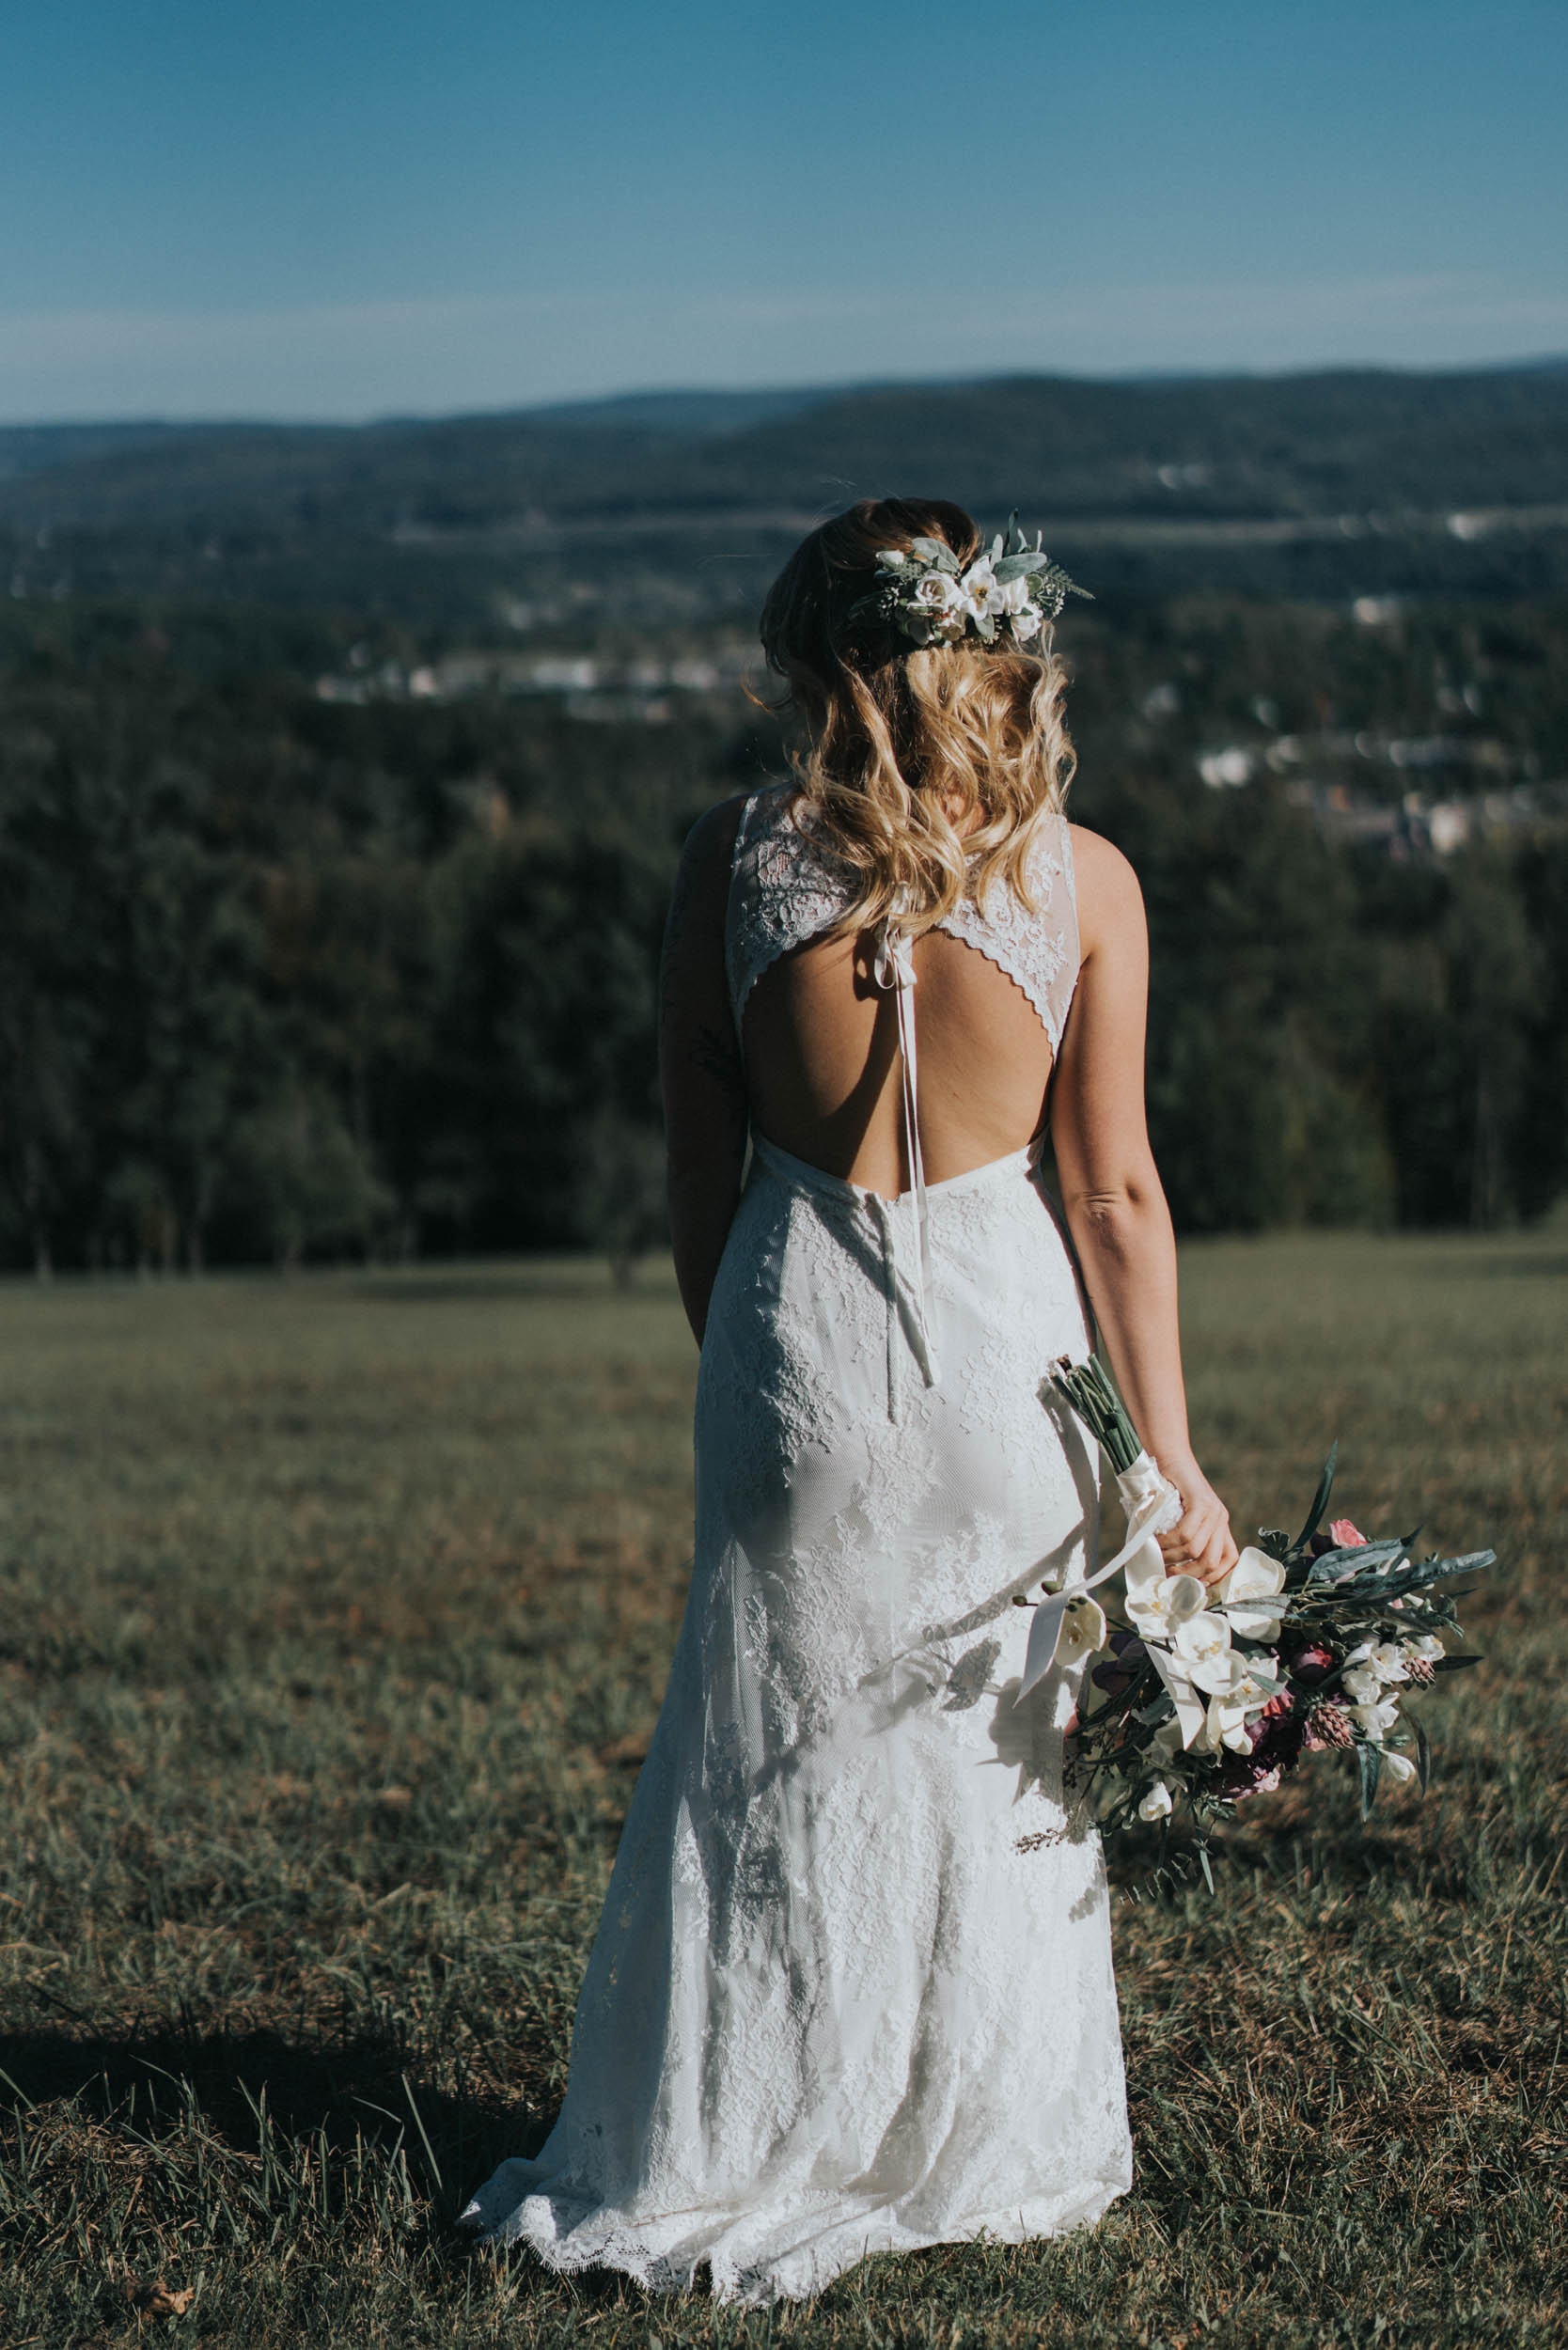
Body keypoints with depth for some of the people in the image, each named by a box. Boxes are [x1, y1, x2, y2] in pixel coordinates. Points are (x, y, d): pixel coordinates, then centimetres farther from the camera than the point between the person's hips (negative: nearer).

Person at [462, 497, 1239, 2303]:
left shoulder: (733, 861, -5)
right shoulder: (1081, 879, -5)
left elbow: (702, 1175, 1)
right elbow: (1115, 1194, -4)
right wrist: (1170, 1457, 3)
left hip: (799, 1318, 0)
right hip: (1004, 1320, 0)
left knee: (777, 1745, 13)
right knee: (997, 1744, 14)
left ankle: (730, 2160, 21)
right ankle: (990, 2146, 24)